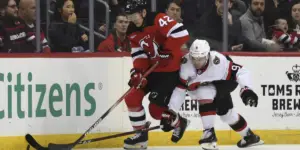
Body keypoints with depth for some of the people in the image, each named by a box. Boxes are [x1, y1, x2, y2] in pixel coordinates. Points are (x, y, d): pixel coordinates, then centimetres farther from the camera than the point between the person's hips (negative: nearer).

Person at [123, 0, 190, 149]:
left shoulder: (159, 20, -24)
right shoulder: (133, 31, 2)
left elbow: (182, 34, -34)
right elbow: (139, 54, 3)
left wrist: (165, 50, -27)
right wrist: (138, 71, -15)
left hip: (171, 69, -8)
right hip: (153, 69, 8)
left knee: (156, 108, -12)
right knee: (132, 98, 0)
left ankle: (178, 123, 18)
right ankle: (141, 135, 14)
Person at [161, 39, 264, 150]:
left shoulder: (219, 61, -38)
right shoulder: (186, 64, -30)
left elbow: (240, 71, -33)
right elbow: (179, 88, -25)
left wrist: (246, 89, -46)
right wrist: (172, 110, -28)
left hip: (220, 83, -3)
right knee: (226, 113, 3)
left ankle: (209, 133, -20)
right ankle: (249, 136, 21)